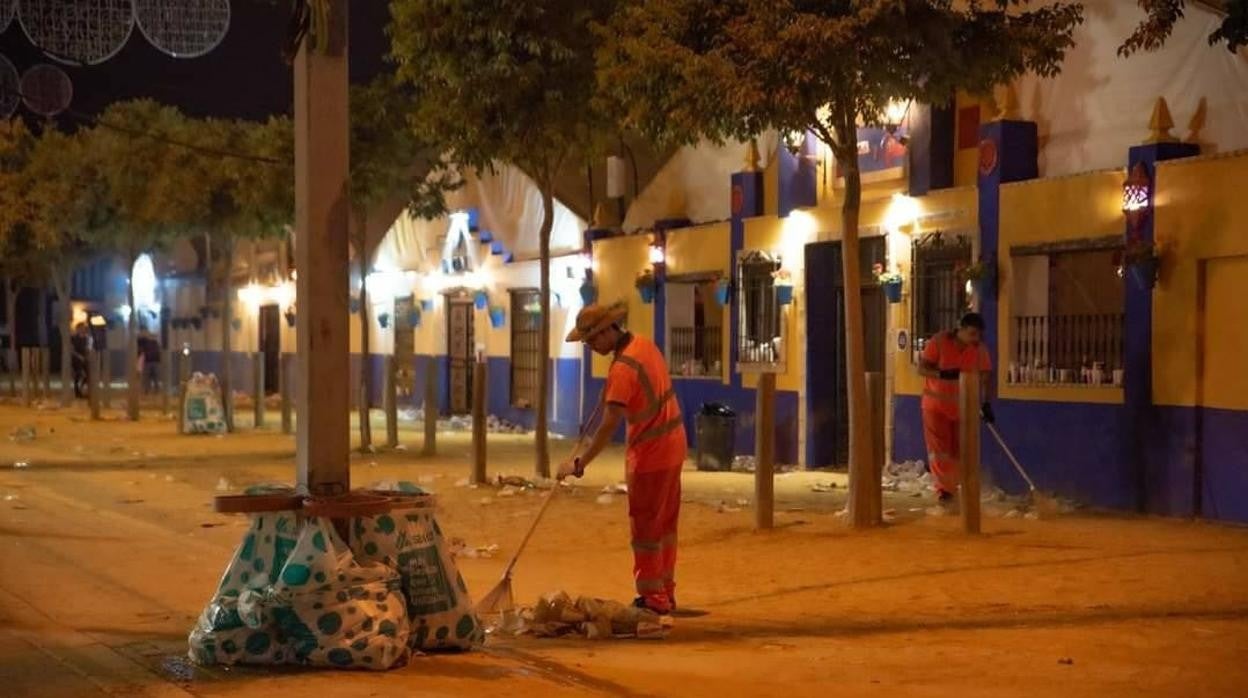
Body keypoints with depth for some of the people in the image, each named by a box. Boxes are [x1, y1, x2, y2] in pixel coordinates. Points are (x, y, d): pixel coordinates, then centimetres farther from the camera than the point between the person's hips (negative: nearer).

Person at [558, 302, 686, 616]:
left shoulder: (623, 368, -23)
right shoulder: (643, 343, 5)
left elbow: (608, 426, -26)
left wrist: (580, 463, -23)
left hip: (650, 453, -9)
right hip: (672, 447, 9)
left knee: (646, 528, -1)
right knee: (665, 523, 15)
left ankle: (652, 598, 3)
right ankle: (665, 594, 23)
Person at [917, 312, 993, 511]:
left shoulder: (980, 349, -5)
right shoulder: (939, 342, -14)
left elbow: (984, 378, 1)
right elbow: (921, 368, -13)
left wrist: (986, 404, -10)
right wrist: (943, 374, -30)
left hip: (963, 407, 3)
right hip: (936, 404, -3)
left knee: (959, 452, 6)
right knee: (939, 450, -9)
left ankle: (949, 487, 23)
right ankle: (944, 490, -1)